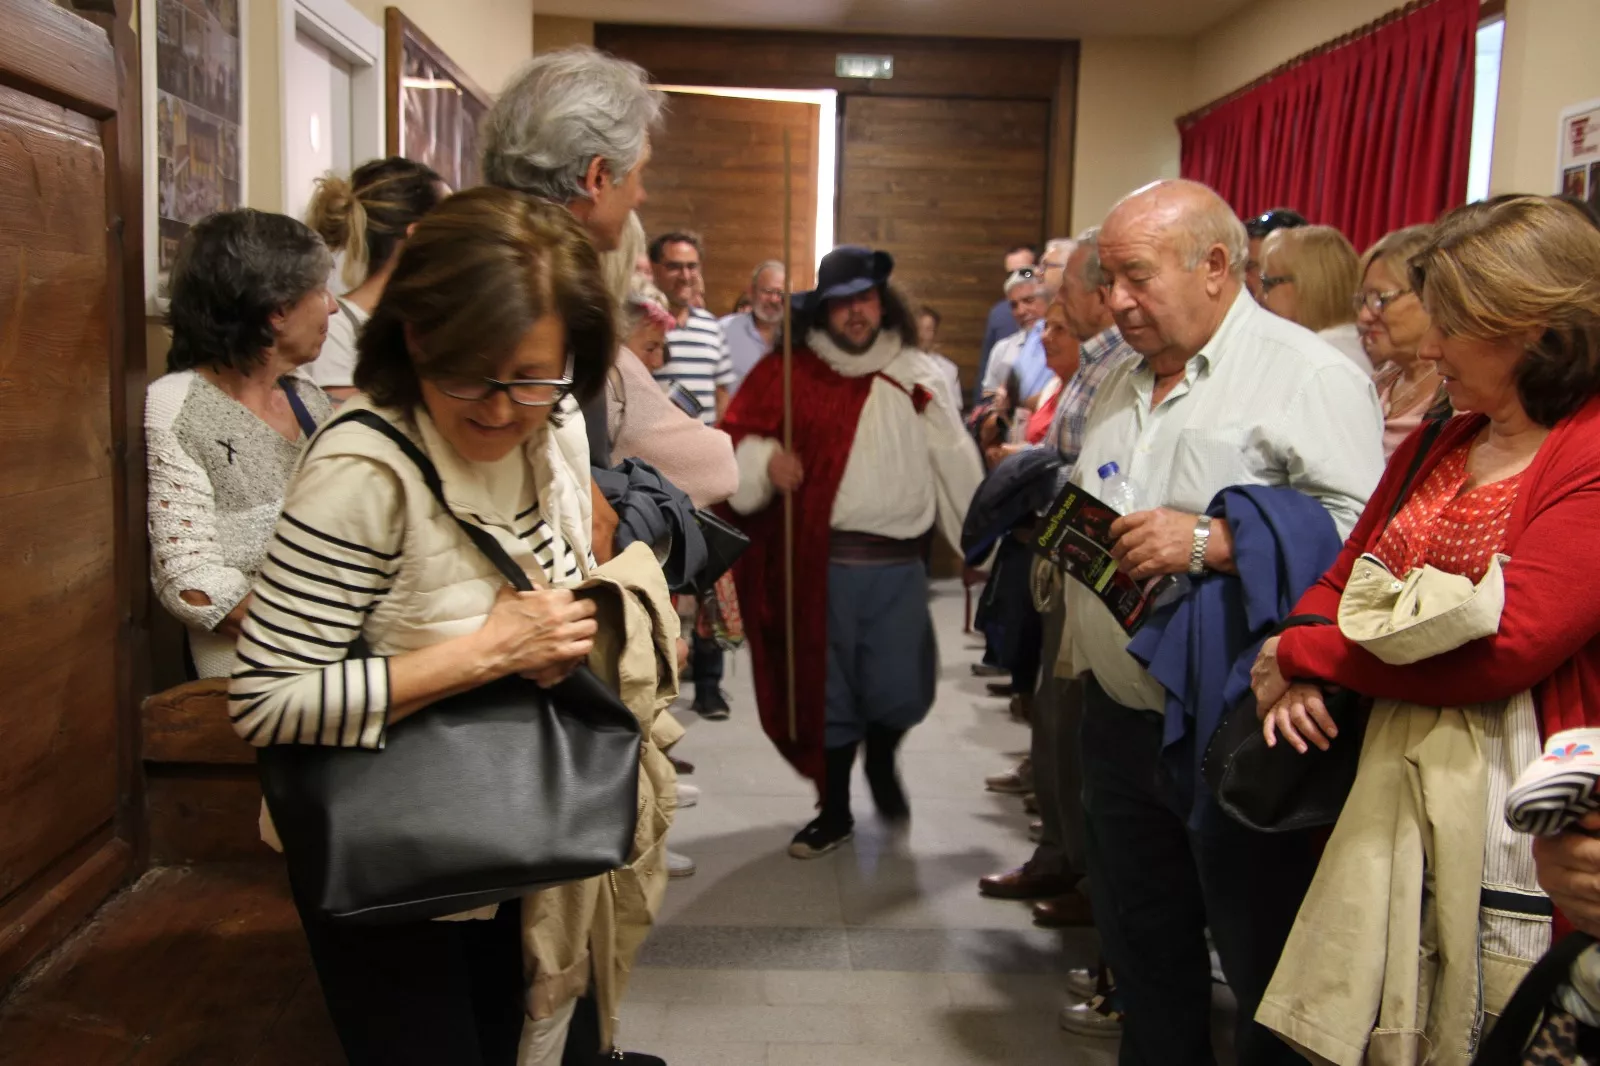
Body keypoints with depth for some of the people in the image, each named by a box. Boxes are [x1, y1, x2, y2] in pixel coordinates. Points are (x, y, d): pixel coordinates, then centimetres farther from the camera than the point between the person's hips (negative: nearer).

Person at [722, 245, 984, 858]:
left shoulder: (915, 375, 8)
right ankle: (834, 811, 29)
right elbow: (733, 438, 1)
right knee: (827, 691, 8)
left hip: (900, 563, 1)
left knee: (901, 692, 1)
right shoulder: (789, 372, 2)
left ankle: (881, 763, 37)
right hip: (822, 563, -1)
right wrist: (764, 460, -20)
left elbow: (954, 462, 8)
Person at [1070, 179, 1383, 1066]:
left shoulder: (1308, 376, -11)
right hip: (1118, 718, 8)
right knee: (1141, 950, 19)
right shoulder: (1122, 384, 15)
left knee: (1266, 971, 7)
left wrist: (1209, 543, -25)